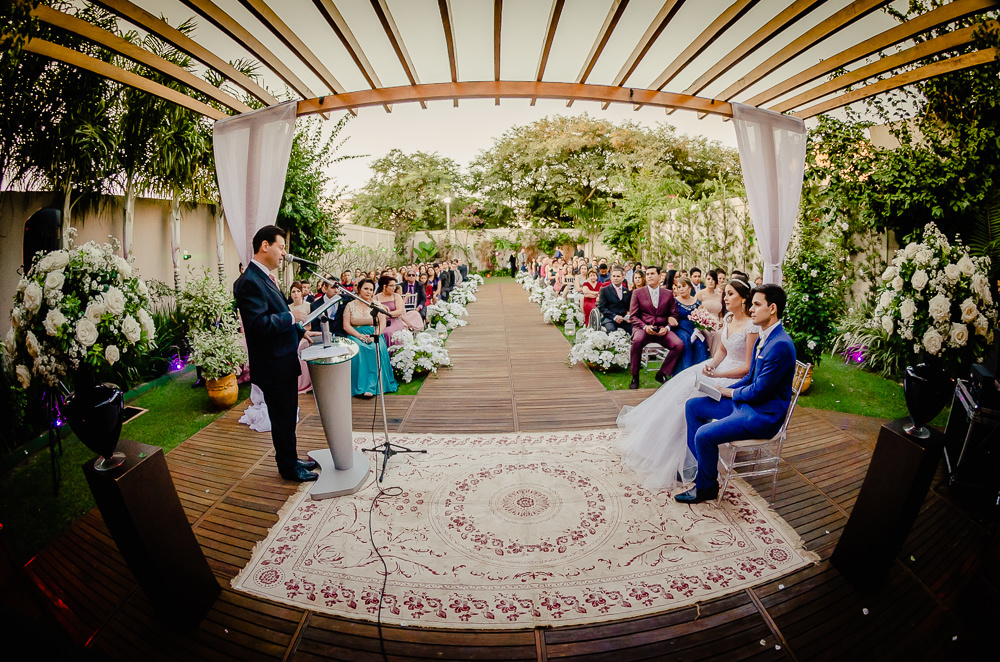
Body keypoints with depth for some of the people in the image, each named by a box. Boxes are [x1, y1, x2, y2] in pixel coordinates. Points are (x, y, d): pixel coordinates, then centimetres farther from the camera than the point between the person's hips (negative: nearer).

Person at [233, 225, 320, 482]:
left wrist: (300, 331, 11)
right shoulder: (250, 282, -20)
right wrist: (290, 317, -18)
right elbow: (258, 324, -29)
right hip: (273, 367, -10)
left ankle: (290, 459, 37)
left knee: (287, 418, 21)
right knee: (282, 420, 6)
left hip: (284, 362, 10)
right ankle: (288, 468, 23)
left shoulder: (264, 278, 12)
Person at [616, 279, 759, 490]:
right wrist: (711, 364, -5)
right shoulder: (728, 319, 5)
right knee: (679, 386, -9)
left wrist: (717, 374, -22)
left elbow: (749, 367, -17)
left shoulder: (752, 327, -19)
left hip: (737, 378, -8)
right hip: (720, 368, 8)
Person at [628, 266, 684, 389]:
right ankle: (635, 377, -18)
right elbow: (633, 315, 3)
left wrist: (667, 328, -7)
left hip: (662, 329, 2)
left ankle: (662, 374, -4)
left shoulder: (668, 294, 14)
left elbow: (674, 314, 13)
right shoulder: (637, 293, 8)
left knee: (679, 345, -24)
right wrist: (645, 327, -15)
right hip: (643, 327, -2)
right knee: (637, 341, -36)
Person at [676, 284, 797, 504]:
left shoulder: (780, 345, -25)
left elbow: (759, 391, -23)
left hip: (762, 416, -10)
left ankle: (706, 487, 4)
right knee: (692, 406, 7)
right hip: (745, 402, 10)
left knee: (704, 435, -22)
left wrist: (730, 392, -6)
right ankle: (697, 462, 18)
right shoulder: (763, 337, 7)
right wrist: (724, 390, 2)